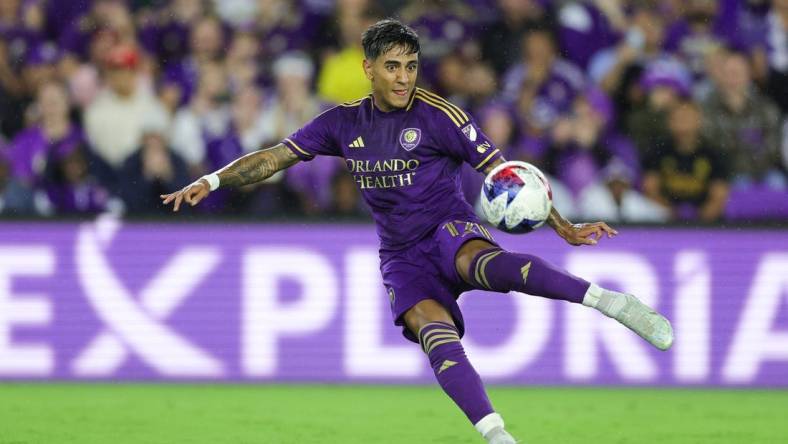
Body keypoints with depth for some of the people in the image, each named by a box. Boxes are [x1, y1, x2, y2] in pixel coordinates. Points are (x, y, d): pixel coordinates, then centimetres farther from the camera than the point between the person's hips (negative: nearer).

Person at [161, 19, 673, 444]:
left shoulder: (439, 116, -6)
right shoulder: (344, 123, 6)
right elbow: (276, 157, 14)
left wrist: (565, 228, -10)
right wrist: (211, 181, 3)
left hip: (450, 231, -3)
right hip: (402, 258, 3)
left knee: (488, 263, -40)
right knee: (439, 340, -27)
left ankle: (610, 301, -46)